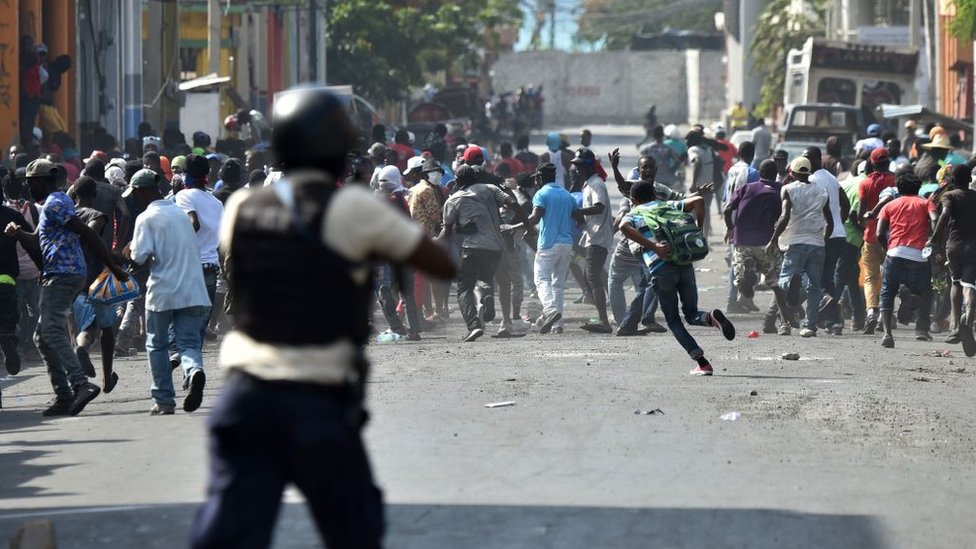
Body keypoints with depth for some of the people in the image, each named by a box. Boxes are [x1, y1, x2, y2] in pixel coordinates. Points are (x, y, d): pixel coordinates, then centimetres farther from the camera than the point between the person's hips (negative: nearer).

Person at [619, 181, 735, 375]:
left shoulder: (634, 215, 12)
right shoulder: (669, 206, 21)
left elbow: (624, 227, -13)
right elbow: (697, 201, 7)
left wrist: (653, 247, -15)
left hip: (660, 268, -3)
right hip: (685, 263, 3)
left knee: (673, 321, 8)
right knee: (691, 314, 14)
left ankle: (702, 362, -7)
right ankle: (712, 317, -22)